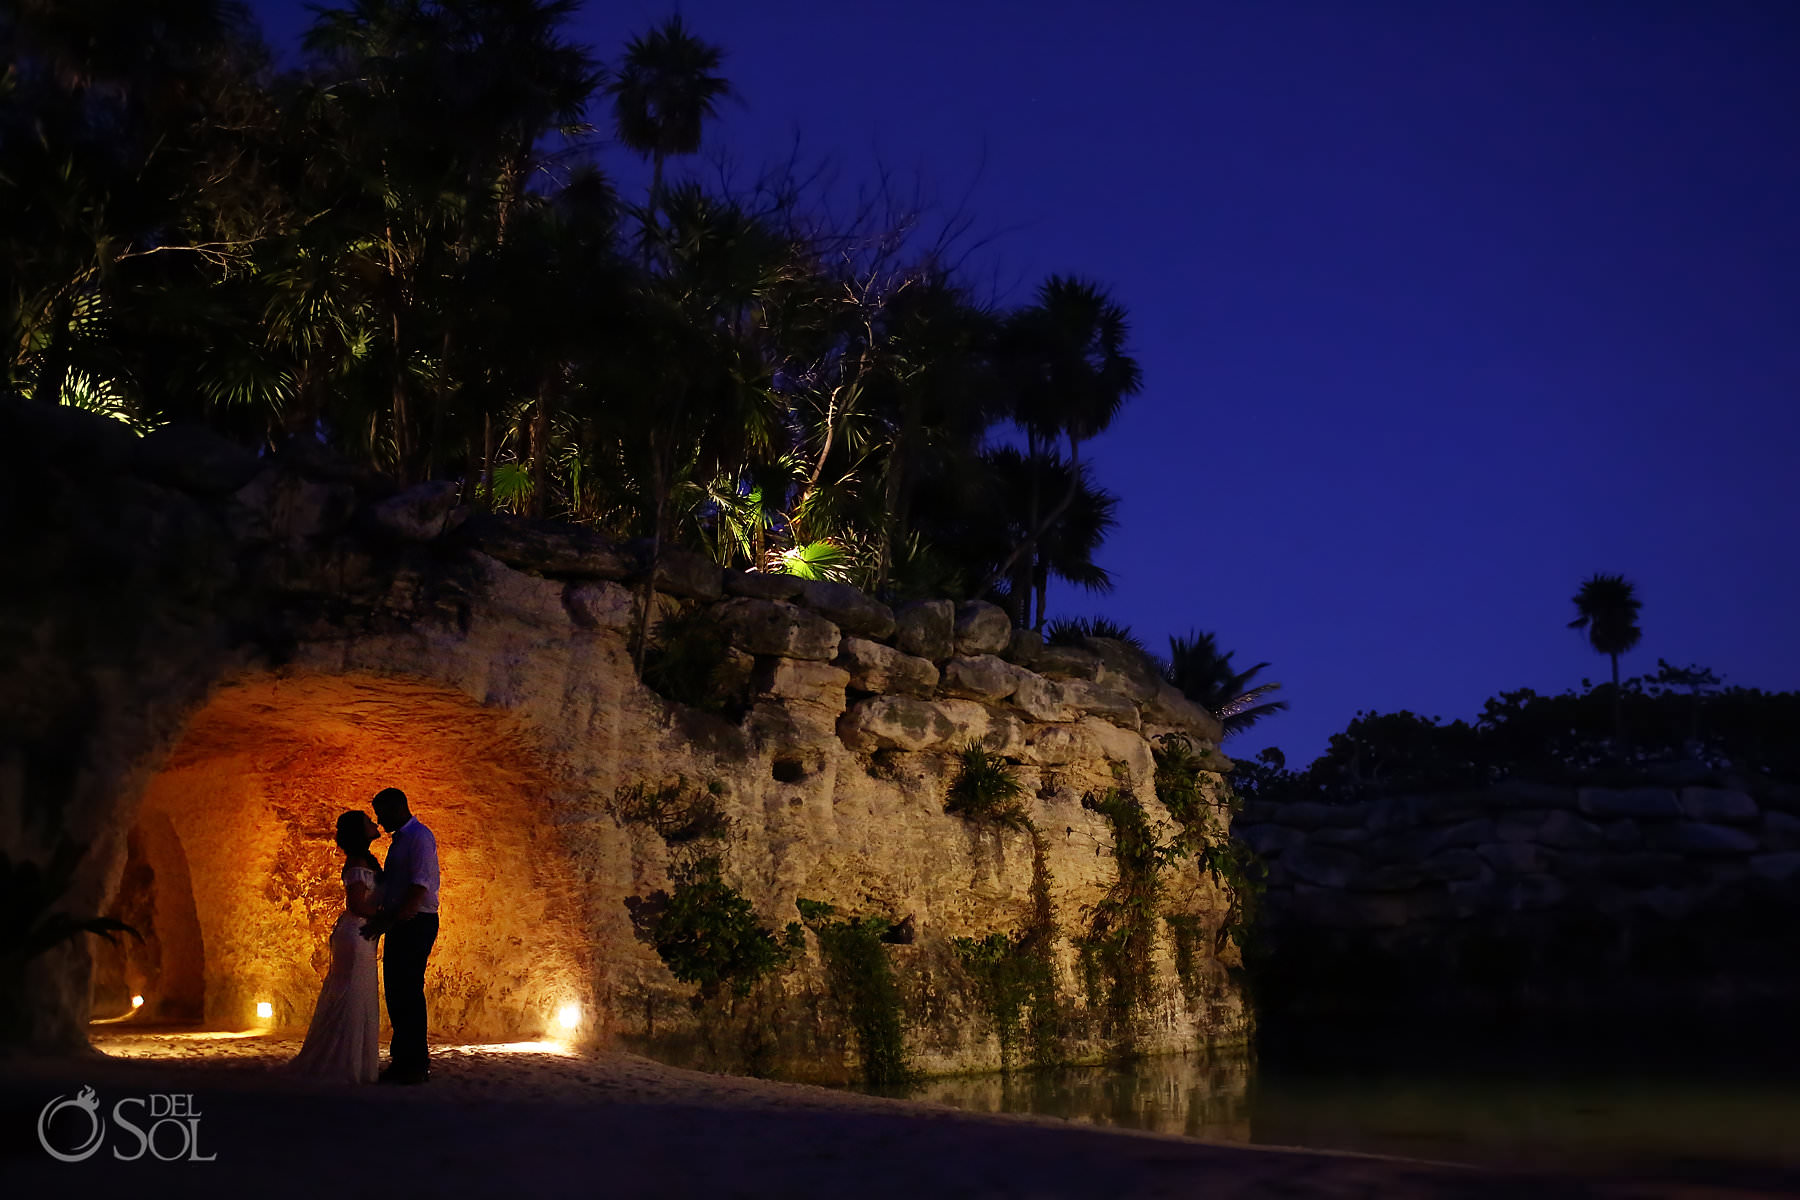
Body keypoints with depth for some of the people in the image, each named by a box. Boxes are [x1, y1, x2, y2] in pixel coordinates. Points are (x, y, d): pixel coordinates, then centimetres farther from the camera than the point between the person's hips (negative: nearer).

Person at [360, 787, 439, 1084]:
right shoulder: (398, 840, 18)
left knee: (409, 991, -7)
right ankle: (402, 1059, 18)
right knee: (396, 991, 11)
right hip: (399, 924, 9)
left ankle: (416, 1065, -1)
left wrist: (387, 922, -22)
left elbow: (420, 887, -20)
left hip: (416, 923, -9)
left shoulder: (419, 836, -11)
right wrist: (381, 920, 13)